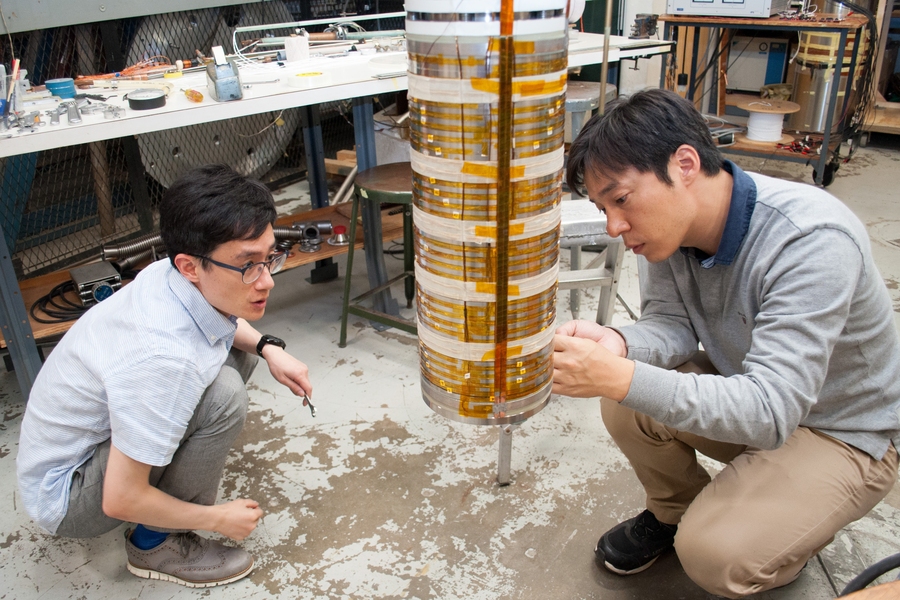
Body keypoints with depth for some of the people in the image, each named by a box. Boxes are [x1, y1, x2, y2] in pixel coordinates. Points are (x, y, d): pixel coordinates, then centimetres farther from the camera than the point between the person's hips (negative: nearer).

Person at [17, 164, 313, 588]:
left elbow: (224, 318, 12)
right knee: (223, 393, -29)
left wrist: (268, 347, -6)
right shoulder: (163, 358, -38)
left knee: (237, 348, 1)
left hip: (97, 431, 8)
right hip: (64, 500, -7)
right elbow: (120, 501, -28)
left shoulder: (173, 275, -15)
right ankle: (156, 545, -7)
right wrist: (217, 518, -13)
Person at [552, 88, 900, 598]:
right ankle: (674, 512, 13)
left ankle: (786, 537, 14)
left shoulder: (813, 243, -34)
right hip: (750, 391, 6)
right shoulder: (672, 220, -14)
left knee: (714, 553, -23)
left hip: (844, 433, -5)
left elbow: (771, 411, -38)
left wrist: (621, 378, -49)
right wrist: (617, 344, -32)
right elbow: (674, 325, -8)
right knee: (624, 403, -18)